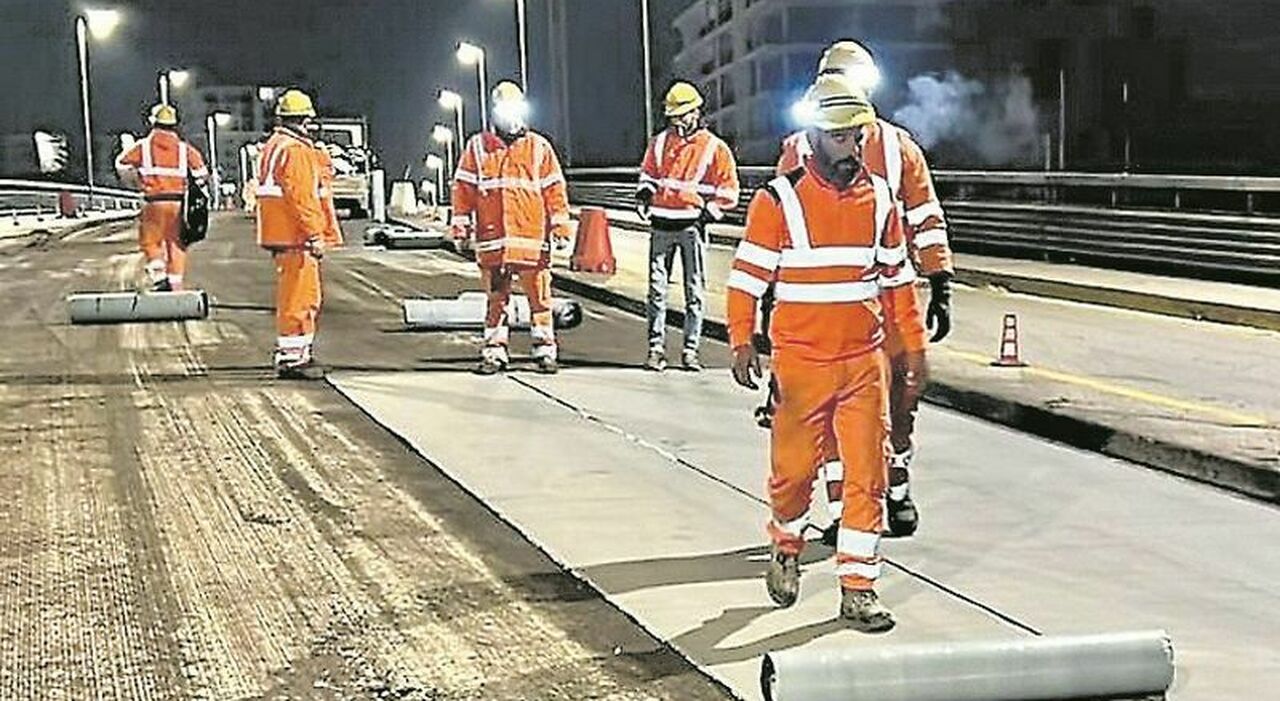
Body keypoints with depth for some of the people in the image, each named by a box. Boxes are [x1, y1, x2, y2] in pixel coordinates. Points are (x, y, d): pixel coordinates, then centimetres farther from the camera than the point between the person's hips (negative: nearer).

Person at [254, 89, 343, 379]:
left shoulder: (274, 146, 18)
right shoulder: (295, 151, -15)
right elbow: (301, 196, -21)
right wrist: (315, 234, -20)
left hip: (281, 234, 11)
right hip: (295, 235, -11)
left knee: (303, 296, 18)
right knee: (299, 296, -7)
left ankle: (297, 353, 25)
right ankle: (291, 358, -5)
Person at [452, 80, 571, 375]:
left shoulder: (539, 147, 10)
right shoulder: (477, 146, 11)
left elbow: (554, 189, 9)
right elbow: (463, 188, 11)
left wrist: (560, 227, 4)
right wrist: (461, 225, 5)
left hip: (532, 238, 0)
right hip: (492, 239, 1)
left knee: (539, 297, -1)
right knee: (496, 300, 6)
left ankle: (545, 351, 7)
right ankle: (494, 353, 13)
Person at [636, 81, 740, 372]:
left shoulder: (714, 147, 1)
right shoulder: (659, 143, 12)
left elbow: (729, 190, 3)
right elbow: (647, 174, 24)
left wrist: (710, 212, -9)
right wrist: (644, 192, 3)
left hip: (692, 226, -3)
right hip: (661, 225, 3)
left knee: (695, 290, 1)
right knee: (657, 287, 0)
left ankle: (690, 350, 6)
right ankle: (656, 347, 4)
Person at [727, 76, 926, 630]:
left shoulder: (878, 198, 6)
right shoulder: (779, 200, -7)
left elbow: (896, 278, 15)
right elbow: (747, 277, -5)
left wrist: (914, 344, 15)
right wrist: (742, 343, -13)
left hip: (865, 360, 3)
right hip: (801, 361, -3)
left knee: (867, 474, 0)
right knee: (794, 468, 7)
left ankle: (858, 589, 8)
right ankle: (785, 548, 37)